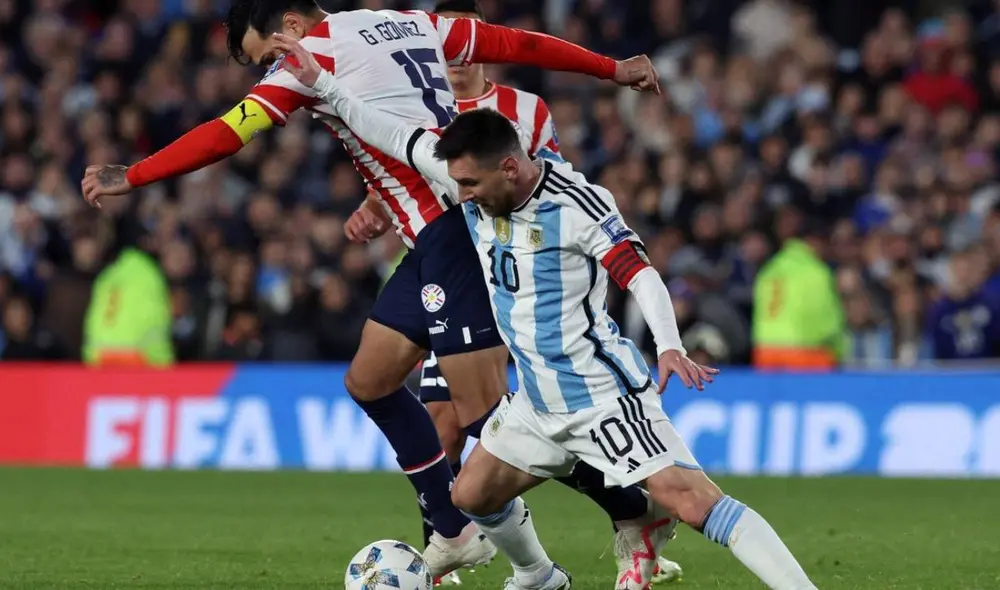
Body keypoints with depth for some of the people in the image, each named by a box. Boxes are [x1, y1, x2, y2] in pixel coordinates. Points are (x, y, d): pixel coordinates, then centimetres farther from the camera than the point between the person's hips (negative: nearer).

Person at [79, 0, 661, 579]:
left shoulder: (314, 51, -5)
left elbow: (225, 135, -4)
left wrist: (130, 177, 5)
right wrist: (612, 69, 31)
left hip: (453, 231, -9)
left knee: (483, 411, -11)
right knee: (370, 381, 15)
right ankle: (456, 534, 19)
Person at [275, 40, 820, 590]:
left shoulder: (578, 205, -20)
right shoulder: (475, 182, -1)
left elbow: (641, 275, -25)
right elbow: (399, 138, 9)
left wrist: (669, 345, -41)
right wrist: (323, 85, 8)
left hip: (602, 394, -8)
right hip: (537, 400, 8)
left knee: (691, 501, -20)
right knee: (472, 496, 17)